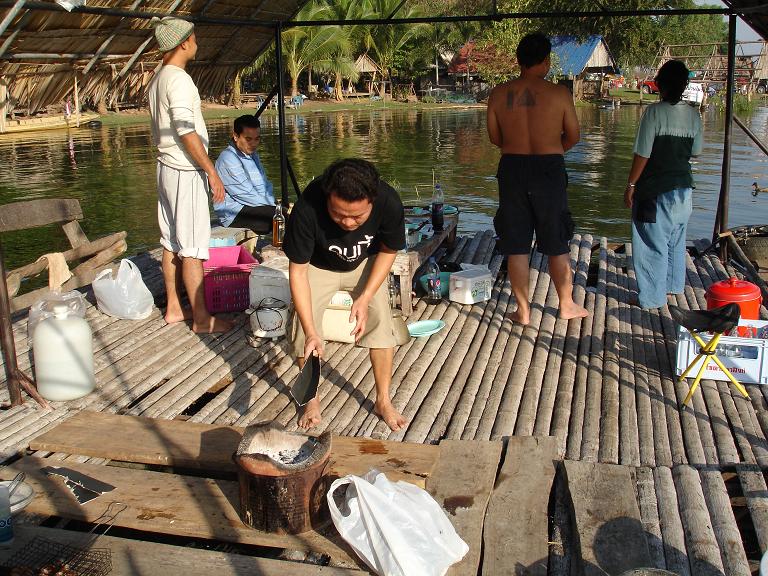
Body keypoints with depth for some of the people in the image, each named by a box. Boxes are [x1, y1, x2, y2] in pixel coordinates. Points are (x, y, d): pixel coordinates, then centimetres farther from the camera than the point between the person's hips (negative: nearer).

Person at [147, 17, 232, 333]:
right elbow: (187, 132, -22)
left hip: (166, 167, 10)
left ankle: (174, 307, 22)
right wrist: (212, 171, -18)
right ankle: (201, 318, 1)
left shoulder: (157, 80, 14)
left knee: (171, 243, 13)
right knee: (193, 247, -5)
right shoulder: (178, 79, -15)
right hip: (186, 172, -10)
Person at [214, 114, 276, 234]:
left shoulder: (253, 154, 18)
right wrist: (275, 207, -14)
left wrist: (273, 205, 0)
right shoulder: (228, 159, -12)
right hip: (235, 214, -9)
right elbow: (246, 195, -17)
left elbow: (266, 186, 19)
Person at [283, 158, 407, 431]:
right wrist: (311, 332, -34)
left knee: (380, 319, -11)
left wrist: (365, 298, -21)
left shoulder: (389, 202, -35)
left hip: (366, 263, 1)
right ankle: (311, 399, 12)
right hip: (318, 266, -1)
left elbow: (388, 250, -13)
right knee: (304, 325, -12)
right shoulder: (307, 208, -41)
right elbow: (297, 270, -29)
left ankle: (383, 401, 7)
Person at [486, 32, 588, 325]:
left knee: (516, 246, 10)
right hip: (550, 170, -1)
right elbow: (573, 136, 2)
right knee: (557, 245, 13)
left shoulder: (499, 94, -3)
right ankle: (567, 305, 27)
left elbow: (494, 137, 6)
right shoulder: (559, 93, -8)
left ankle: (523, 310, 18)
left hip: (512, 169, 2)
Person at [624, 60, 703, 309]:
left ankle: (652, 297, 8)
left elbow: (642, 154, -17)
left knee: (653, 244, 2)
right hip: (683, 187, 6)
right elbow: (695, 151, 10)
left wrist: (630, 185, -9)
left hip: (656, 190, -6)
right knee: (676, 241, 21)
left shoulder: (655, 112, -16)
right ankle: (674, 286, 35)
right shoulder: (693, 114, 1)